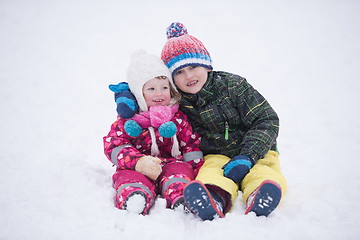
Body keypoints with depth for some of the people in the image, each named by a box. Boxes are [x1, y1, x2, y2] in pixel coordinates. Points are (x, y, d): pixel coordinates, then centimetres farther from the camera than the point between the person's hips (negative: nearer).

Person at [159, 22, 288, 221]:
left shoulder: (233, 85, -6)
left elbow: (267, 121, -9)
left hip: (255, 151, 0)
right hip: (215, 156, 0)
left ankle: (258, 202, -61)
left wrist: (246, 158, -21)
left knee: (264, 174, -34)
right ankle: (215, 199, -64)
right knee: (210, 175, -35)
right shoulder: (178, 102, 1)